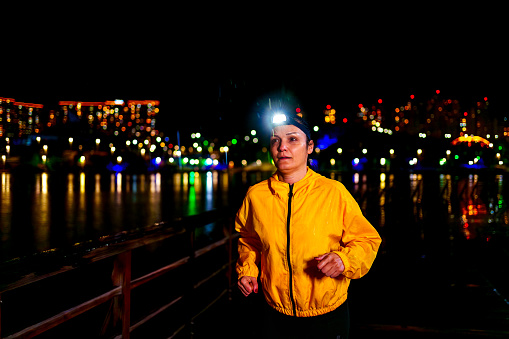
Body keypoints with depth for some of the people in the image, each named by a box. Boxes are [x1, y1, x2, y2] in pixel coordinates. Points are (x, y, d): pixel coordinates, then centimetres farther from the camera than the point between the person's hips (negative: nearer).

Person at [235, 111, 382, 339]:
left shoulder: (334, 192, -10)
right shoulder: (256, 195, -2)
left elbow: (367, 240, -2)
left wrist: (344, 259, -20)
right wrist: (247, 270, 2)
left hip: (327, 318, -1)